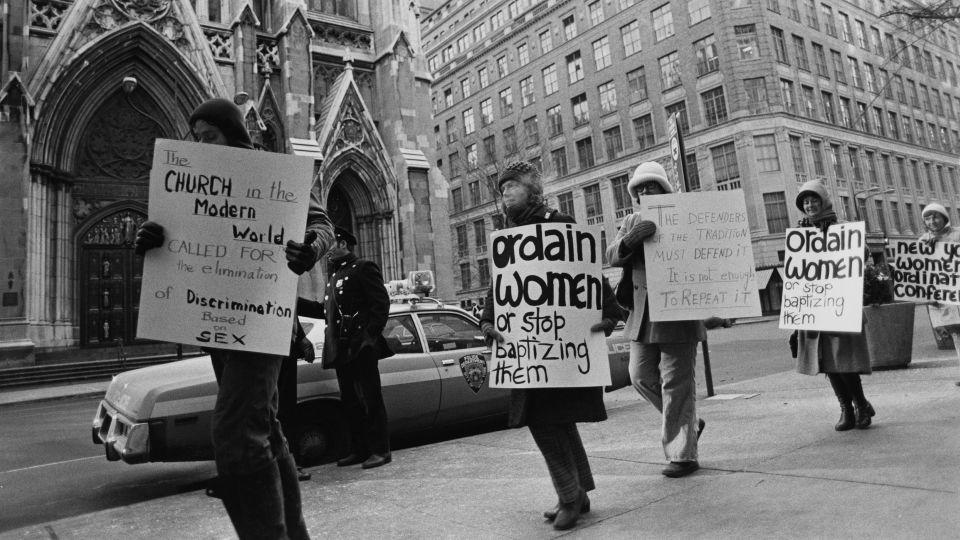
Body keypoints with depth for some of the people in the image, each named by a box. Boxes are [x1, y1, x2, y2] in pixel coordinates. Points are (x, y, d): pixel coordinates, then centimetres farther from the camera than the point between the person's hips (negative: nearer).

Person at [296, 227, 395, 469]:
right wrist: (295, 302, 13)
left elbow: (381, 303, -10)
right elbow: (325, 310, 20)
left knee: (370, 399, -3)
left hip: (361, 348, -8)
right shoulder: (334, 274, 21)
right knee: (350, 402, 11)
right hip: (340, 349, 8)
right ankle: (359, 450, 19)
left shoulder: (363, 268, -4)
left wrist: (371, 334, -17)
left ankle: (380, 450, 4)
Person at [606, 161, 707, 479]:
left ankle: (682, 455, 10)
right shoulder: (632, 223, 12)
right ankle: (689, 423, 32)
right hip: (643, 316, 5)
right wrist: (629, 240, -23)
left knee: (676, 384, -2)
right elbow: (612, 257, -2)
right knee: (641, 376, 10)